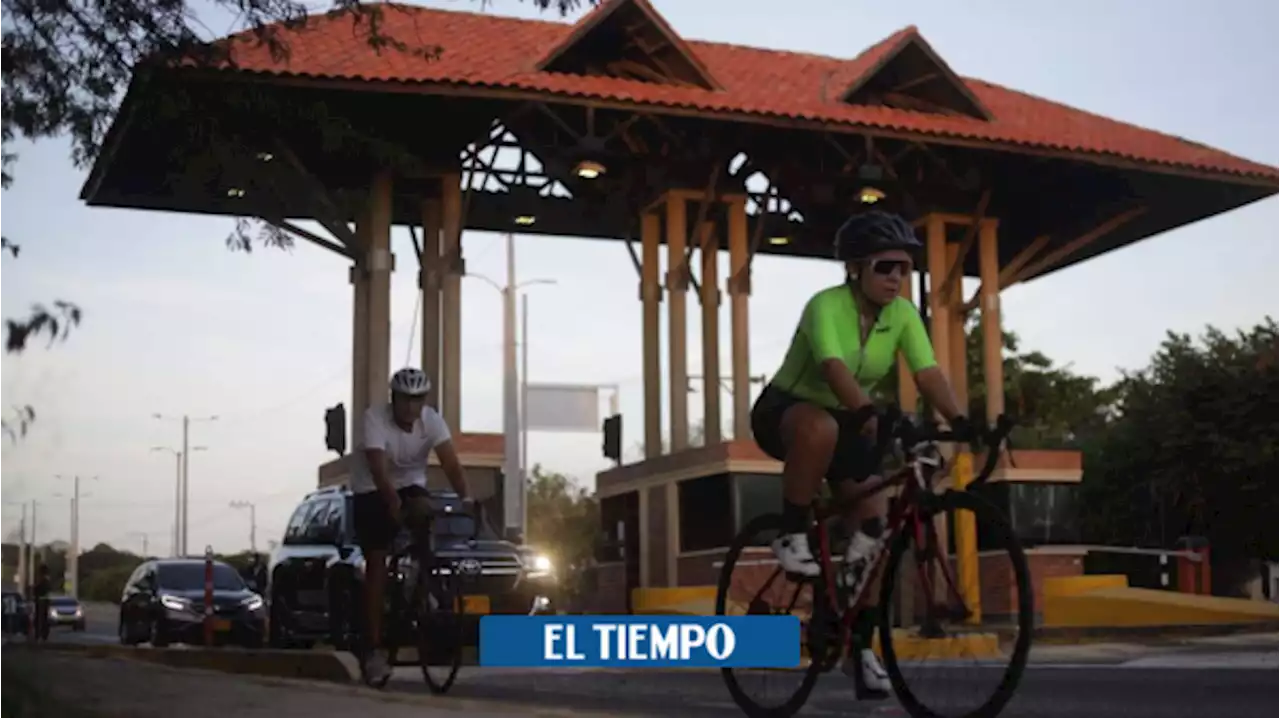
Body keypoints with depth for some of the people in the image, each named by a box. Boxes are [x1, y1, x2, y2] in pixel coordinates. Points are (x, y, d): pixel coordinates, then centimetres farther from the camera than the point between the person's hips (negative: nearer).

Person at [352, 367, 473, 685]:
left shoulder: (432, 420, -17)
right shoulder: (375, 419, -26)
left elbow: (451, 464, -27)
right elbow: (379, 470, -37)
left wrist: (466, 497, -43)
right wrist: (394, 505, -53)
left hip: (410, 484, 3)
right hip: (372, 492, -3)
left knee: (424, 512, -31)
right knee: (376, 563, -10)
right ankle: (375, 649, -7)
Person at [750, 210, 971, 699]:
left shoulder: (903, 314, -10)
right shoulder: (827, 306, -26)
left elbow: (929, 374, -21)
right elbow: (834, 368, -42)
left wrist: (960, 421, -38)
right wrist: (870, 415, -58)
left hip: (847, 421, 5)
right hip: (784, 411, -5)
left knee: (874, 525, -8)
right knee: (821, 427, -42)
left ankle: (861, 649, 4)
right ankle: (793, 536, -23)